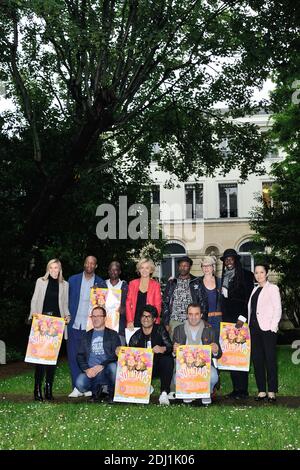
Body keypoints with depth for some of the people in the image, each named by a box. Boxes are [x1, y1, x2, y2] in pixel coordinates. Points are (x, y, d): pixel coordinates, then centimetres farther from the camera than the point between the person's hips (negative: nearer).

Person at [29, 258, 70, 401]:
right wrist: (34, 313, -8)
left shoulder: (64, 284, 14)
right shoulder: (41, 281, 11)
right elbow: (34, 300, 8)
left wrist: (67, 316, -1)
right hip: (42, 320, -1)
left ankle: (49, 388, 9)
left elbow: (65, 304, 16)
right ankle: (37, 388, -5)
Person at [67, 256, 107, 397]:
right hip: (75, 324, 1)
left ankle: (89, 387, 11)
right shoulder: (73, 280, 7)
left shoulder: (101, 283, 6)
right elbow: (68, 300, 9)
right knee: (73, 356, 0)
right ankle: (77, 387, 8)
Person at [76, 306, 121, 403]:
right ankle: (96, 389, 8)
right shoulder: (86, 335, 20)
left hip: (106, 370, -2)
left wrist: (101, 366, -15)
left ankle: (112, 393, -6)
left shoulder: (112, 334, 11)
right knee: (79, 384, -29)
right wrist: (86, 369, -8)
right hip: (90, 371, 2)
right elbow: (80, 356, 12)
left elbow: (116, 355, -1)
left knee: (113, 367, -35)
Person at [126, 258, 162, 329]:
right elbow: (128, 303, 7)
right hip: (135, 323, 1)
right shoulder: (132, 284, 9)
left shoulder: (155, 285, 5)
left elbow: (158, 306, 3)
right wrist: (130, 321, -5)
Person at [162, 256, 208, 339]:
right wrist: (166, 323, 2)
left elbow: (203, 302, 3)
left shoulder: (197, 282, 7)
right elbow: (165, 303, 9)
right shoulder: (171, 283, 11)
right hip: (174, 322, 1)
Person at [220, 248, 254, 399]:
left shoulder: (246, 275, -2)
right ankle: (236, 388, 11)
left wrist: (242, 317, -14)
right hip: (227, 321, 6)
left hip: (240, 320, -6)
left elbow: (249, 298, -8)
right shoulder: (224, 277, 17)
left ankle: (243, 389, 0)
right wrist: (222, 318, 9)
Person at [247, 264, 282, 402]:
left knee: (270, 360, -4)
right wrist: (249, 326, 7)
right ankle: (261, 391, 12)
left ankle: (271, 392, 3)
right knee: (257, 360, 5)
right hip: (254, 328, 6)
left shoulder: (272, 288, 0)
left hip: (268, 329, -6)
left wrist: (272, 327, -12)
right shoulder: (255, 290, 17)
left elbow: (277, 310, -5)